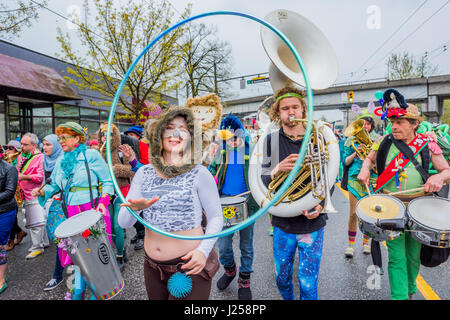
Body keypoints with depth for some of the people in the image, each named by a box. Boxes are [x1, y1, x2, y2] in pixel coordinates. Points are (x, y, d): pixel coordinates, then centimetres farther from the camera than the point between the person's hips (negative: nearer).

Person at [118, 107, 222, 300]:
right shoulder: (144, 173, 0)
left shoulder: (199, 173, -11)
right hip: (152, 267, 4)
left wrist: (203, 250, -22)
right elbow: (123, 222, -1)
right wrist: (134, 208, -23)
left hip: (190, 265, -4)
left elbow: (216, 218, -7)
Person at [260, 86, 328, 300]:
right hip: (283, 223, 1)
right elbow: (262, 180, -3)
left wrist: (321, 204, -14)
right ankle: (287, 298, 49)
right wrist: (277, 170, -24)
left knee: (308, 285, 10)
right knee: (282, 278, 20)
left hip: (312, 223, -1)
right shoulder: (271, 140, -3)